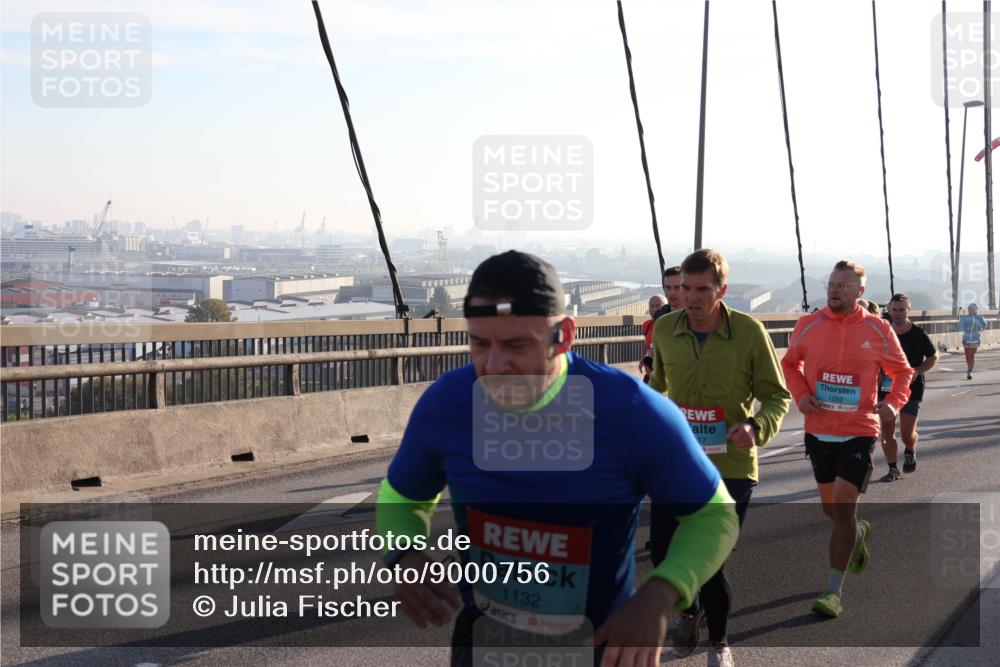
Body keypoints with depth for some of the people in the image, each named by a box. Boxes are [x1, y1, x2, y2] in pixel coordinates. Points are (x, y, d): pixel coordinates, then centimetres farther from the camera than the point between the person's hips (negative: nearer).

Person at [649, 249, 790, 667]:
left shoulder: (749, 332, -12)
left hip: (731, 464, -3)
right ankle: (689, 611, 38)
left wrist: (757, 427, -23)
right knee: (663, 553, 4)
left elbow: (777, 395, -5)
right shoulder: (665, 329, -3)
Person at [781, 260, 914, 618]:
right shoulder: (808, 325, -2)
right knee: (831, 507, 18)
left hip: (859, 432, -3)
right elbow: (790, 363, 13)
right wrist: (801, 395, -5)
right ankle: (859, 532, 53)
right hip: (819, 431, 3)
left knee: (843, 507, -11)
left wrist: (894, 402, -11)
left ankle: (834, 591, -2)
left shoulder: (878, 330, -6)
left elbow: (902, 371, 7)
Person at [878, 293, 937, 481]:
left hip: (911, 389, -2)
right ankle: (893, 469, 12)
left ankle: (910, 452, 31)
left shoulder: (918, 335, -7)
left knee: (907, 433, -4)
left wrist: (917, 371, -13)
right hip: (886, 389, 3)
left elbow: (933, 357, 3)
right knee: (887, 432, -1)